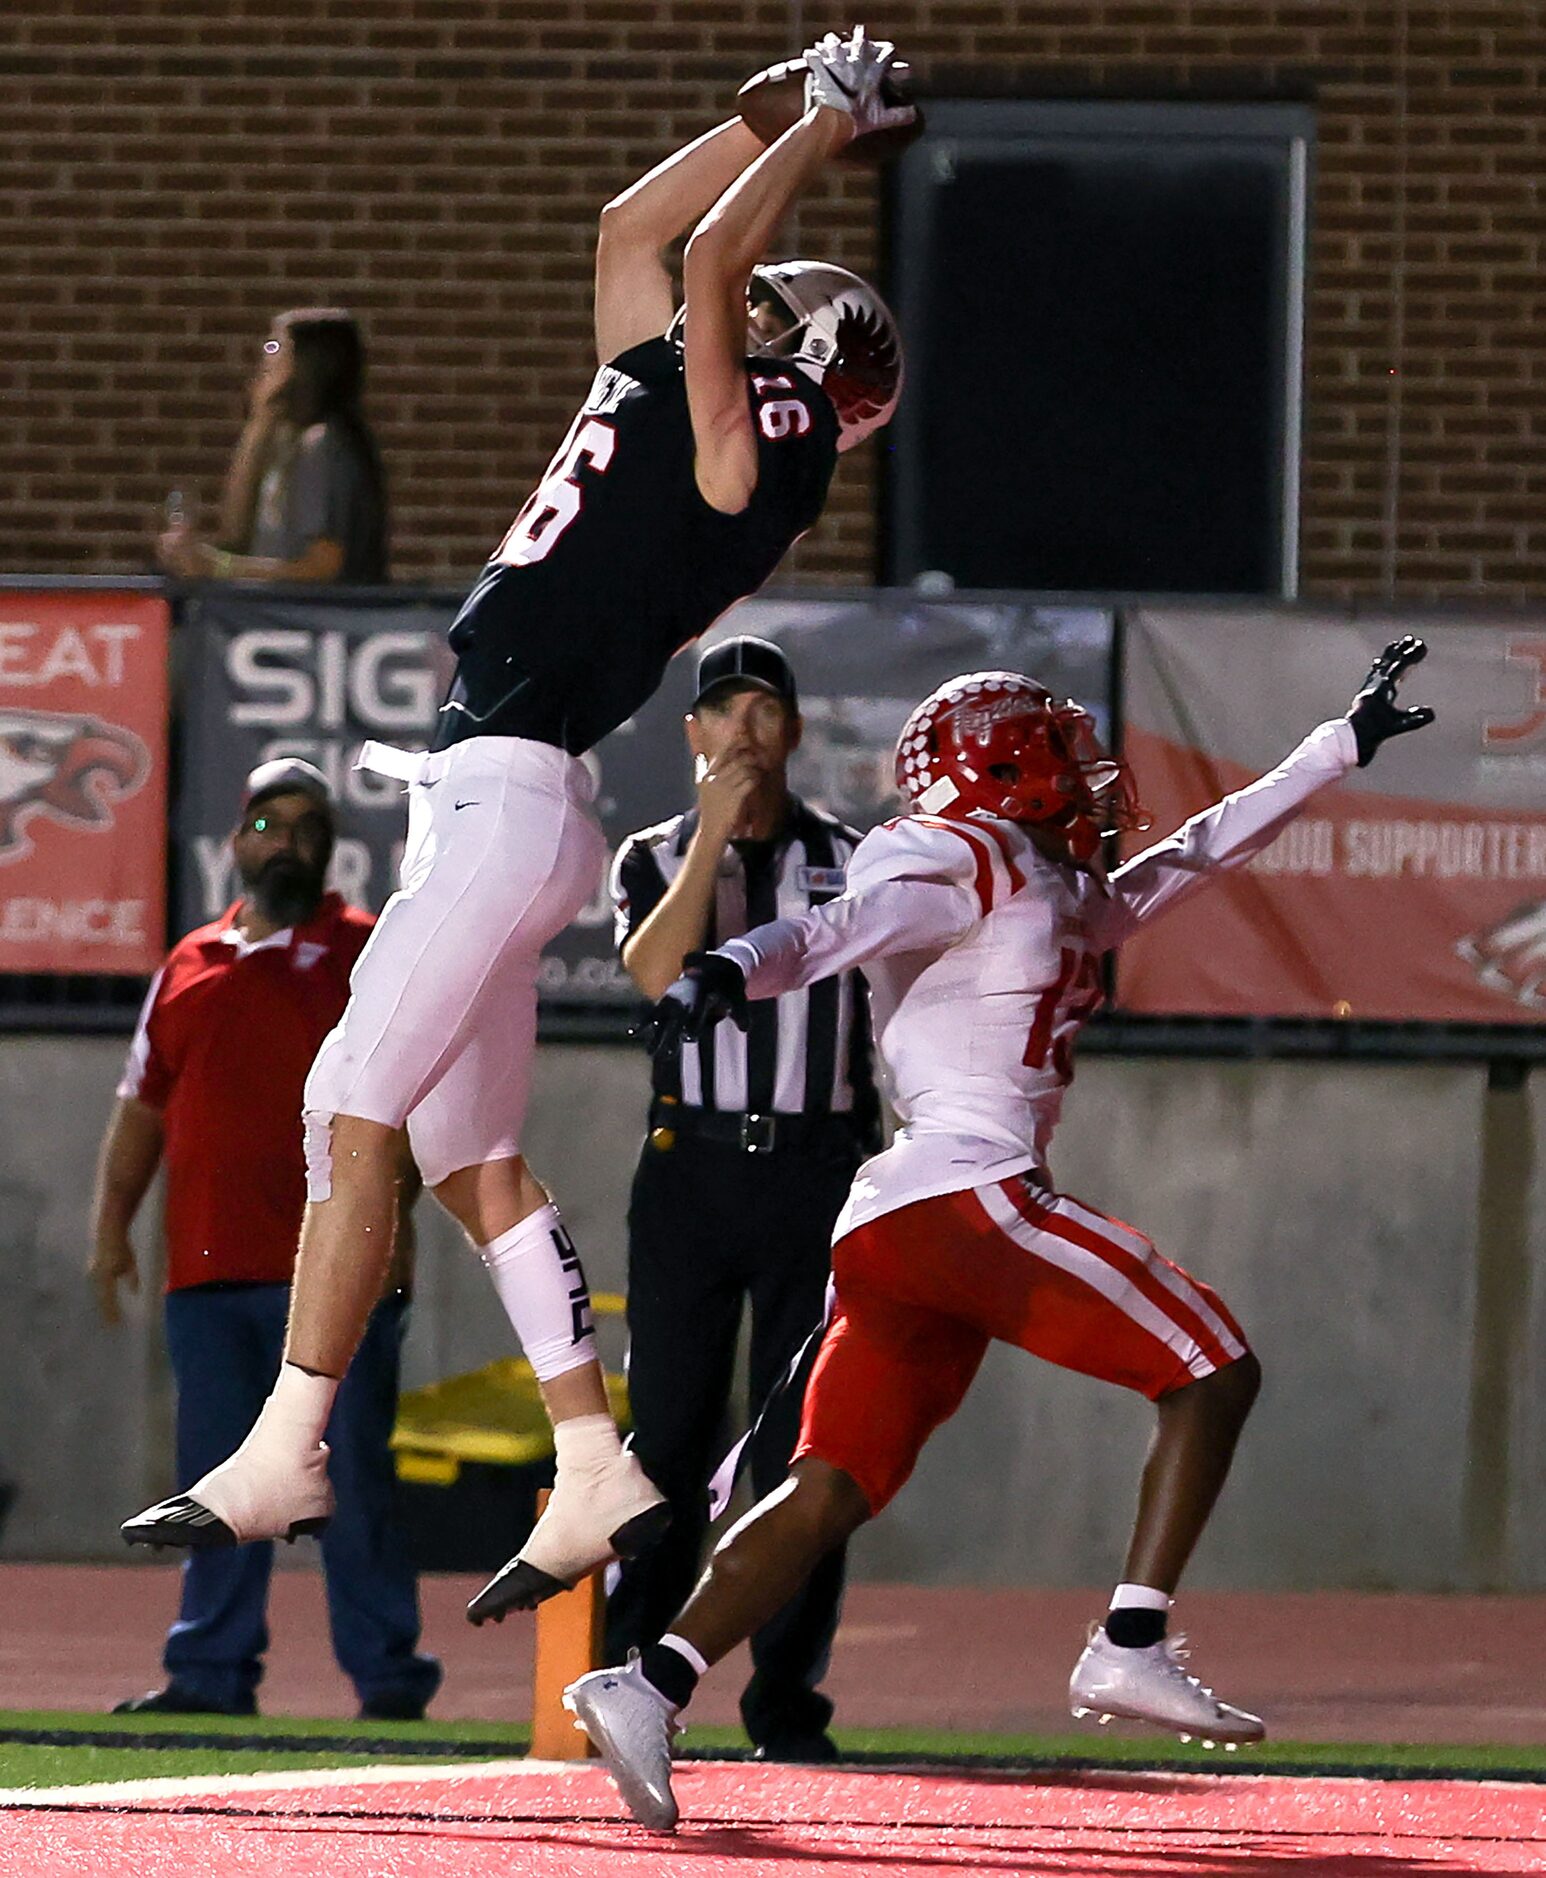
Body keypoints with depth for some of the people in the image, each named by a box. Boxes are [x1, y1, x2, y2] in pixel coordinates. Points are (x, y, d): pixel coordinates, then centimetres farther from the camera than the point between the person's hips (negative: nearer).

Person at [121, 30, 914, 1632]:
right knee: (471, 1154, 9)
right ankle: (597, 1472, 10)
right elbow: (634, 224, 29)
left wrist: (826, 125, 0)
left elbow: (708, 257, -14)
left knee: (356, 1108, -13)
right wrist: (786, 108, 30)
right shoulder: (668, 400, 19)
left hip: (508, 794, -10)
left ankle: (286, 1452, -14)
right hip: (483, 796, 10)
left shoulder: (754, 440, -6)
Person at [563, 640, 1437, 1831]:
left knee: (832, 1495, 2)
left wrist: (1347, 743, 47)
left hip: (886, 1232, 9)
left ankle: (647, 1689, -10)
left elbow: (1203, 851, 39)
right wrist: (731, 970, -37)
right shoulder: (973, 867, -1)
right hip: (962, 1197, -9)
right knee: (1214, 1368, -4)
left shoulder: (1070, 902, 27)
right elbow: (838, 931, -17)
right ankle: (1131, 1648, -10)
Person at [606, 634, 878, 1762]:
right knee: (667, 1428, -3)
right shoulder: (656, 858, 10)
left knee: (803, 1441, -2)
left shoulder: (854, 864, 12)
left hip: (818, 1166, 0)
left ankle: (788, 1699, -1)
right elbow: (654, 971, -10)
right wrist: (715, 829, -12)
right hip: (692, 1161, 0)